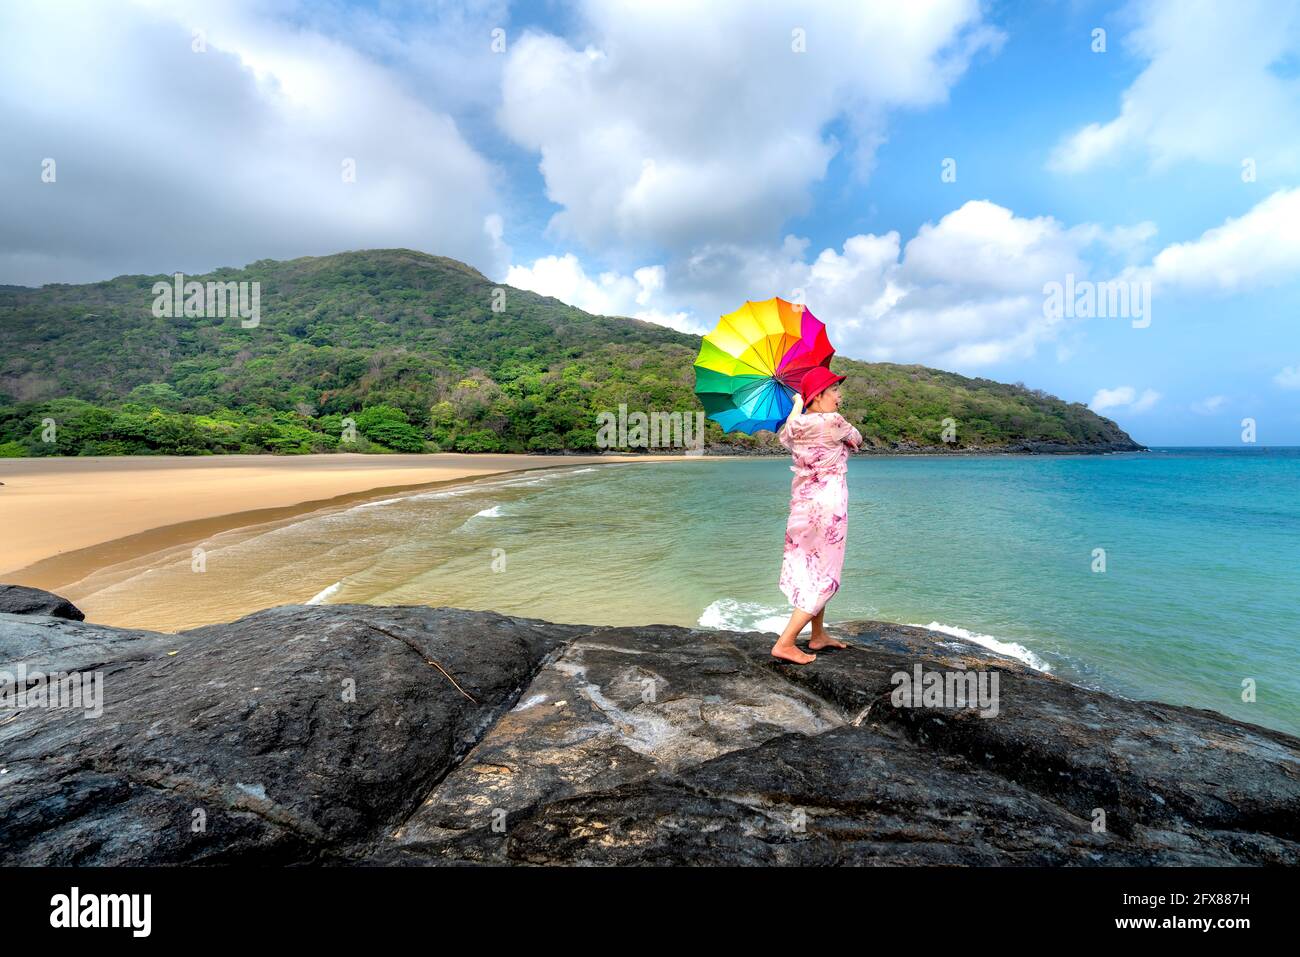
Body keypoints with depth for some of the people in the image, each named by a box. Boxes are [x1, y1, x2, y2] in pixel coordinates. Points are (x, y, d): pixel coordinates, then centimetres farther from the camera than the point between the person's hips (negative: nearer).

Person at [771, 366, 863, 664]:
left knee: (810, 574, 18)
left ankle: (818, 636, 32)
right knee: (824, 577, 1)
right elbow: (857, 440, 3)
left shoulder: (794, 425, 2)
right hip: (828, 508, -8)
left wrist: (796, 407, 32)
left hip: (803, 506, 8)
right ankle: (784, 643, -2)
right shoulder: (834, 422, -15)